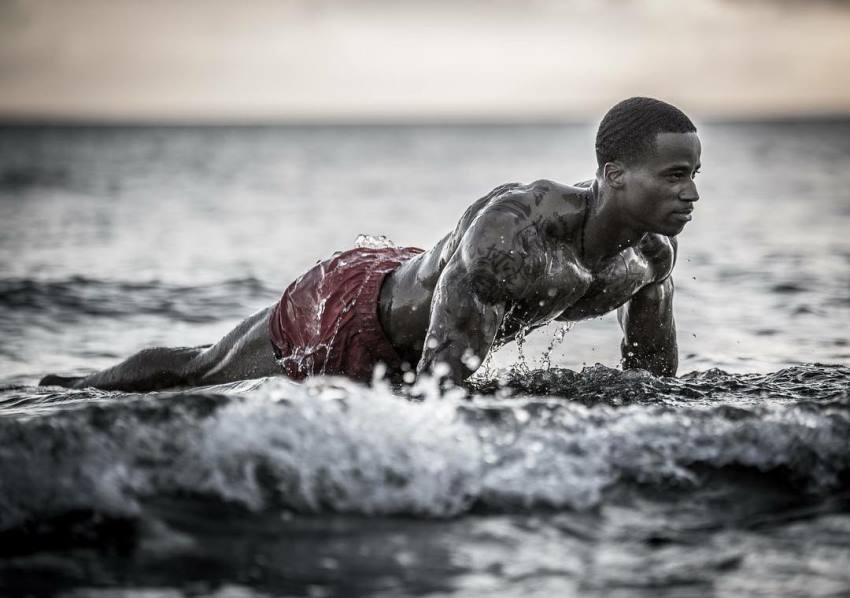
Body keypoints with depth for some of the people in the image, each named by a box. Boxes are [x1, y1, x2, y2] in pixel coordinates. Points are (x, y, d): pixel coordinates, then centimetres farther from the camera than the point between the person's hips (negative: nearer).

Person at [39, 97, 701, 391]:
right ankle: (71, 388, 46)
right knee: (202, 372, 17)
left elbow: (657, 384, -4)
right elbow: (442, 375, -43)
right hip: (346, 307, -7)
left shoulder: (653, 252, -20)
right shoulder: (511, 228, -44)